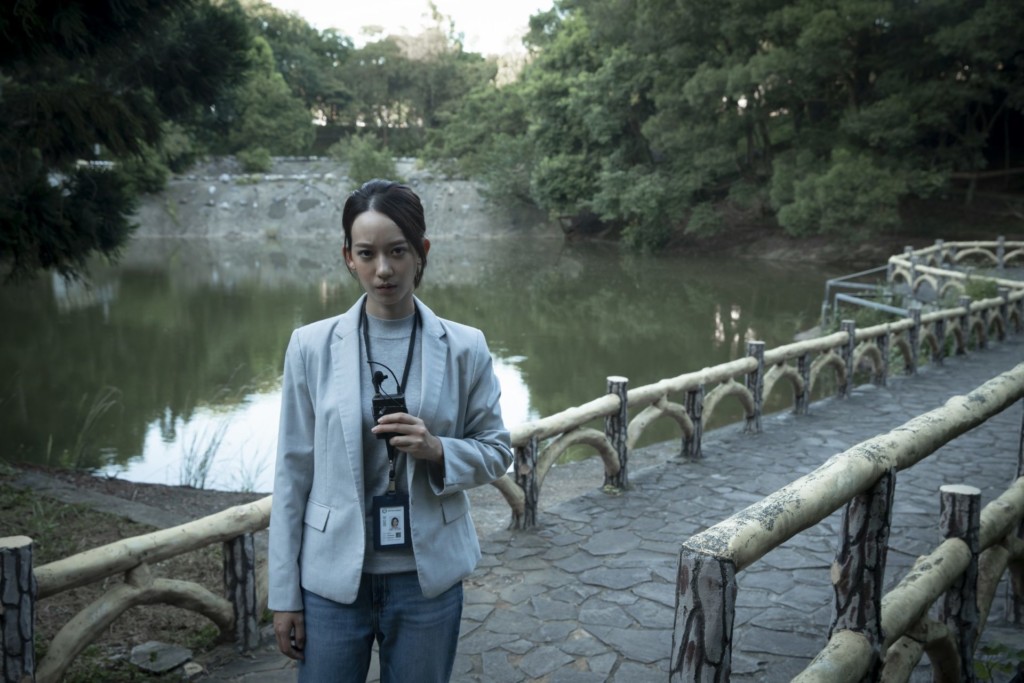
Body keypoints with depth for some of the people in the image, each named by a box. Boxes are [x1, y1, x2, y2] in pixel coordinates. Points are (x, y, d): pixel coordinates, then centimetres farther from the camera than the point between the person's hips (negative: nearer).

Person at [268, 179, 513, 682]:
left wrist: (437, 449, -17)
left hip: (428, 578, 1)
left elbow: (497, 451, 4)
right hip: (333, 578, 0)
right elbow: (293, 470, -1)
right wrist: (284, 593, 0)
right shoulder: (311, 345, -5)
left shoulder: (464, 347, -4)